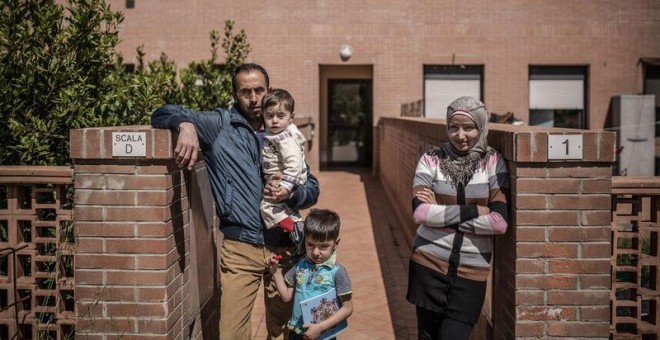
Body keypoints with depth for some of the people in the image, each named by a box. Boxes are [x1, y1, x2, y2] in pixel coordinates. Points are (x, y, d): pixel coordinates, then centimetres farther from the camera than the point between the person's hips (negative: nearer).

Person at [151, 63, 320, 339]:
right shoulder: (219, 125, 1)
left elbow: (312, 187, 12)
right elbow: (163, 114, -2)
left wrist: (290, 195, -11)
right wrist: (185, 125, -25)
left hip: (284, 247, 3)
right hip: (239, 250, -3)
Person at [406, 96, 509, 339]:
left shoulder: (493, 163, -3)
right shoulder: (431, 161, -2)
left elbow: (500, 221, -12)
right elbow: (420, 212, -14)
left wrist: (441, 214, -13)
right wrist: (473, 211, -16)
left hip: (471, 271, -1)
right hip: (429, 264, 1)